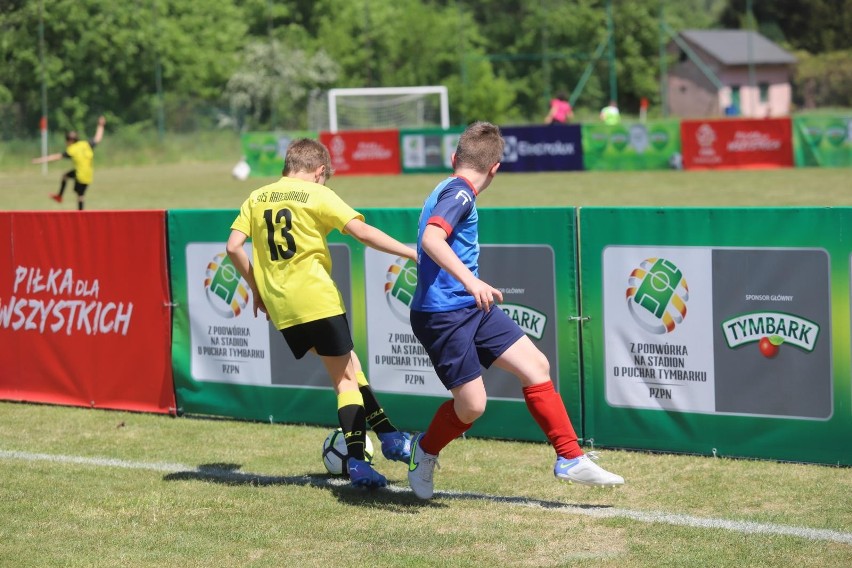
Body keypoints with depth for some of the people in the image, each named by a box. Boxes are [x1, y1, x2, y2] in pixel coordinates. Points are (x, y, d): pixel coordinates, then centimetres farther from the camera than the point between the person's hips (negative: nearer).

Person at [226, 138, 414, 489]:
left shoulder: (256, 198, 13)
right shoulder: (317, 195, -1)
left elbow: (233, 246, 5)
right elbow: (363, 232, -11)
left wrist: (256, 287, 17)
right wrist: (413, 253, -9)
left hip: (280, 306, 5)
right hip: (317, 299, -5)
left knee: (346, 367, 17)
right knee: (345, 377, 5)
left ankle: (387, 434, 10)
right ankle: (356, 461, -4)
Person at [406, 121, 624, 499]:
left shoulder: (450, 191, 15)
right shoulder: (458, 193, -15)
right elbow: (431, 239, -32)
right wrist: (470, 281, -43)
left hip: (473, 309, 10)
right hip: (441, 315, -10)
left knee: (536, 366, 3)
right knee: (471, 405, -9)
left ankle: (570, 460, 6)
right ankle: (425, 450, 20)